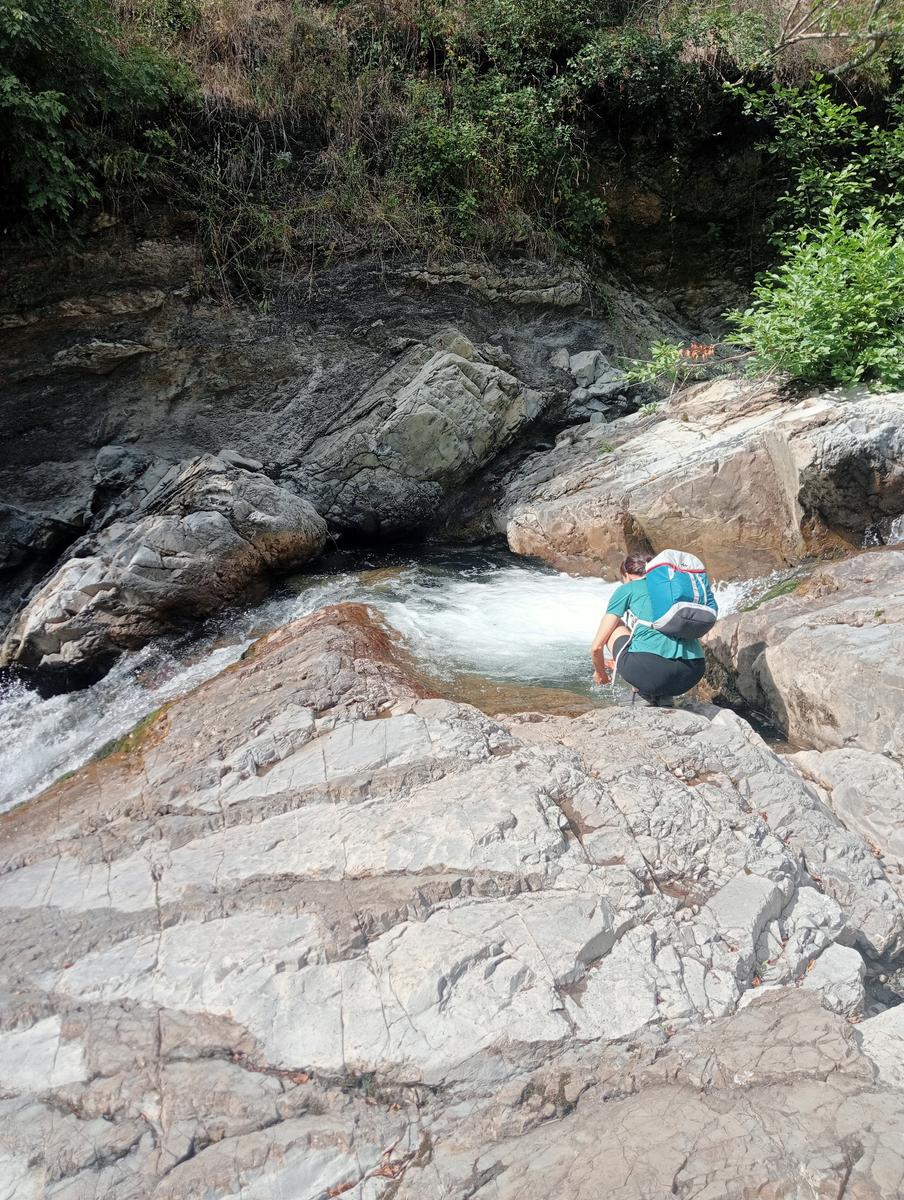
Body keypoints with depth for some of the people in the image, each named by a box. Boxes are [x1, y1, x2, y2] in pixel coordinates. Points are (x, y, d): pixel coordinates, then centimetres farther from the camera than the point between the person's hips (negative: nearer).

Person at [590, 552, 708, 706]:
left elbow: (597, 646, 15)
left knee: (613, 626, 22)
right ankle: (663, 695, 13)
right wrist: (618, 663, 55)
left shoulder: (627, 589, 16)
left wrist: (600, 672, 37)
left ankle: (647, 694, 12)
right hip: (693, 673, 6)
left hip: (649, 667, -6)